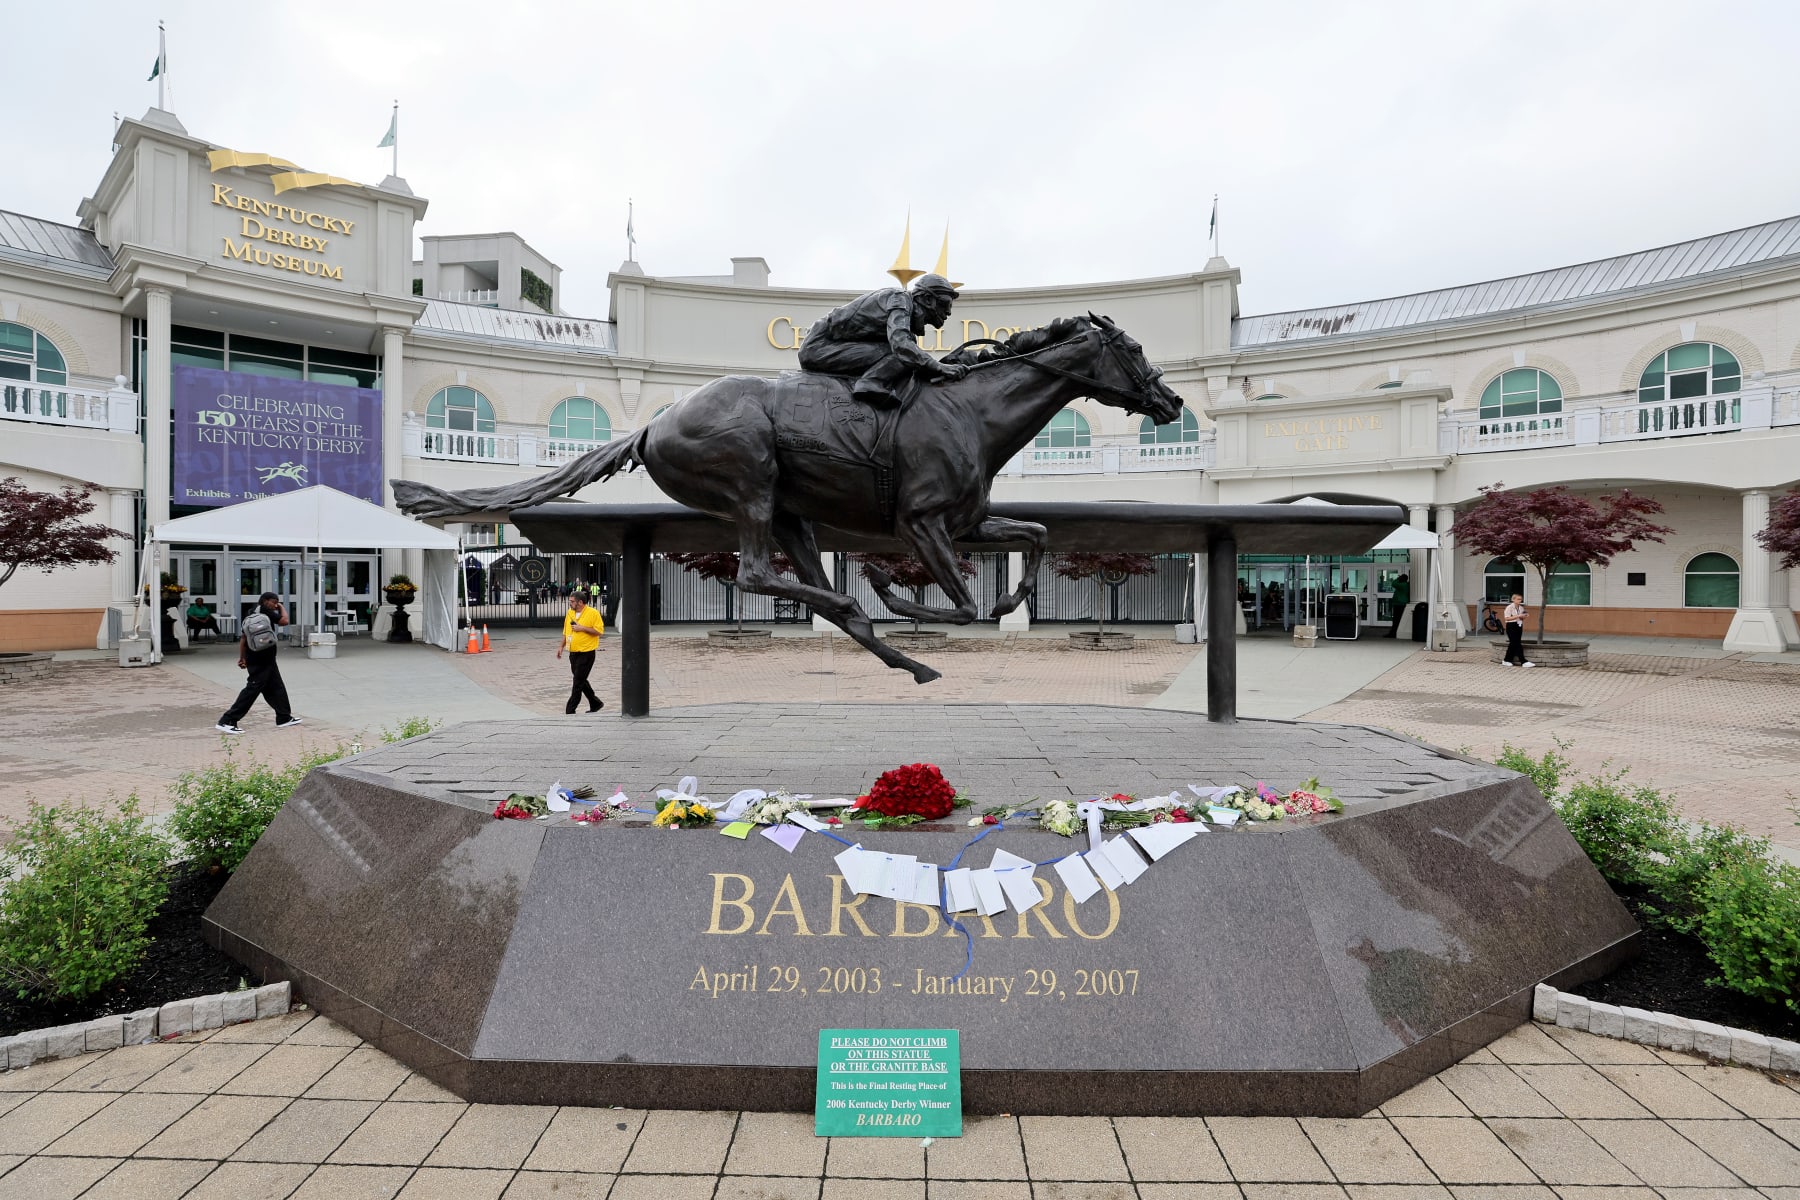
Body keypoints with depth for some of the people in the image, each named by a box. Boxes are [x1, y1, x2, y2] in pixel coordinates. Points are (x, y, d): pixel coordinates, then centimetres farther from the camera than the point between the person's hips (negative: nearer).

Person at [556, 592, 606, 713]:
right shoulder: (570, 613, 10)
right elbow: (565, 631, 19)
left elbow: (599, 630, -15)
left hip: (586, 652, -7)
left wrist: (582, 628, -19)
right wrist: (561, 646, 14)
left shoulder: (593, 613, -11)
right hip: (573, 653, 7)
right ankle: (595, 703, 28)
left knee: (578, 682, -5)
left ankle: (570, 710, -1)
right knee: (581, 680, 13)